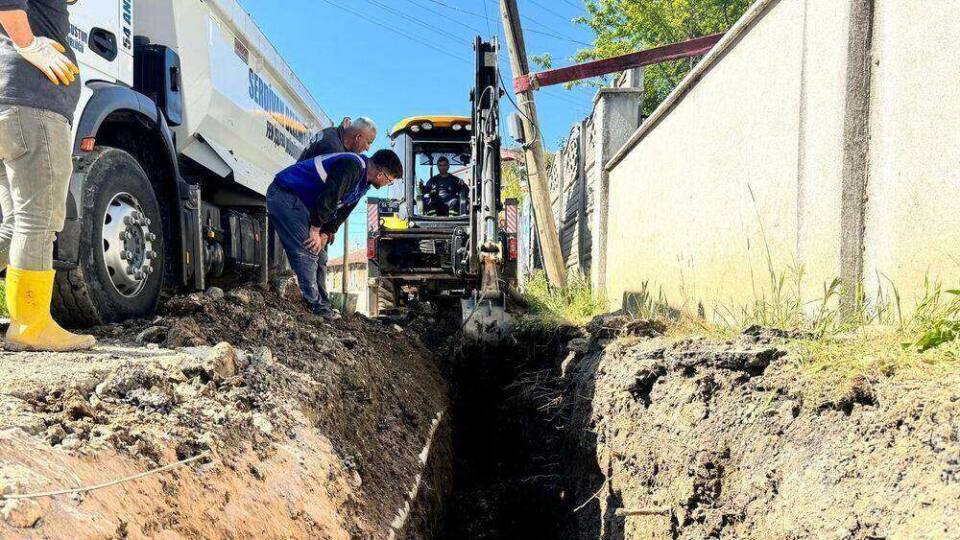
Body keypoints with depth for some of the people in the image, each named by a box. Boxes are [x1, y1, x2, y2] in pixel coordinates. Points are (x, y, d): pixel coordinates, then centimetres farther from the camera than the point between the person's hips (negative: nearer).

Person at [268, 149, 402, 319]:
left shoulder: (363, 183, 10)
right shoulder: (352, 167, -24)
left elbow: (341, 212, 12)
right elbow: (326, 200, -28)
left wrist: (326, 235, 1)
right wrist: (316, 231, -17)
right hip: (284, 194, -10)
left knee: (316, 256, 10)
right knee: (307, 252, -13)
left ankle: (322, 305, 15)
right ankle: (317, 307, -9)